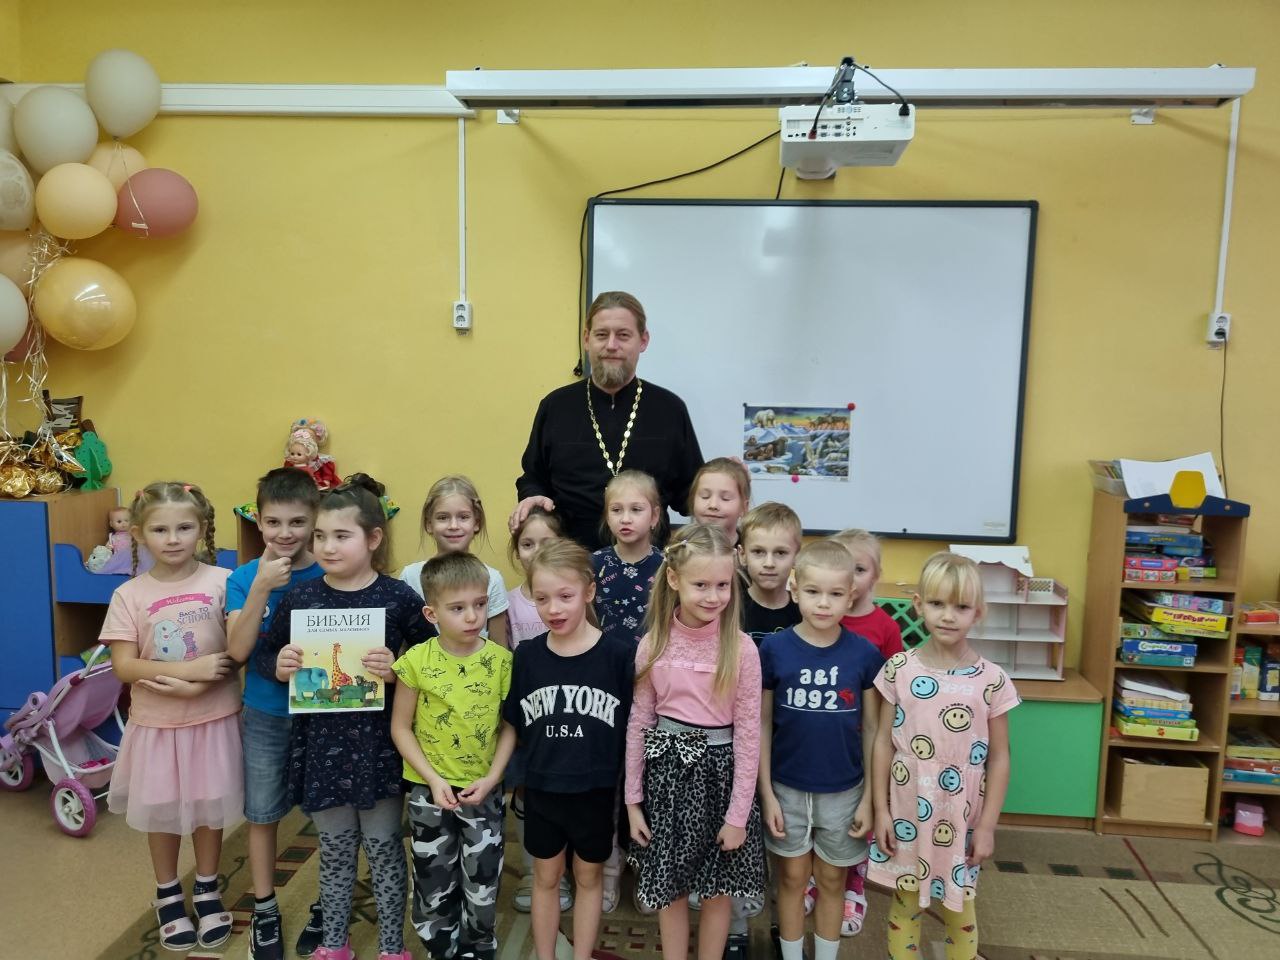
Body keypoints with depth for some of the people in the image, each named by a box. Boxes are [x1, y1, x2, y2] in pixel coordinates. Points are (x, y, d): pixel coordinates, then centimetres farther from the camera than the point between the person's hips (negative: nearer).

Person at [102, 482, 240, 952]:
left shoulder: (221, 582, -9)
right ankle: (168, 895, 38)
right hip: (156, 723, 1)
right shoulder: (129, 595, -7)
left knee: (210, 807, 13)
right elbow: (124, 666, -10)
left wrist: (195, 687, -21)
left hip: (213, 718, -1)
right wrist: (190, 668, -20)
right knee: (161, 810, 15)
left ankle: (207, 890, 36)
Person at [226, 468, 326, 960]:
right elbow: (238, 650, -16)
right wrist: (261, 588, -26)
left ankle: (326, 907, 32)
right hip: (264, 715, 1)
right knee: (262, 815, 15)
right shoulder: (245, 578, -7)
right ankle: (264, 912, 34)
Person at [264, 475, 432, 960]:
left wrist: (399, 671, -23)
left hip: (378, 743, -2)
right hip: (321, 742, 2)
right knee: (334, 849, 18)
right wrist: (278, 665, -12)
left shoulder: (398, 598, -10)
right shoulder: (298, 597, -3)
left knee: (383, 847, 13)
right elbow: (264, 655, 9)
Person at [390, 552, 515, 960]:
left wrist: (491, 777, -11)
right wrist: (434, 780, -13)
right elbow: (401, 727, -5)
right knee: (434, 889, 13)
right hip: (430, 792, -1)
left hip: (484, 792, 1)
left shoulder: (501, 660, -9)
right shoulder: (417, 660, -12)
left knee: (482, 889, 12)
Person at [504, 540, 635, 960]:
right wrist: (546, 759, -2)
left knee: (588, 877, 17)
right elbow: (516, 724, 3)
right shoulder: (527, 654, -8)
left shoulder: (618, 655, -15)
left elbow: (630, 726, -8)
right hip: (541, 790, 2)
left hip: (596, 791, -2)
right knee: (546, 878, 18)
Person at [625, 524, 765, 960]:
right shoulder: (653, 644, -6)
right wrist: (633, 800, 2)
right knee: (670, 888, 14)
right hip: (665, 768, 2)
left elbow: (748, 733, -9)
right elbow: (638, 724, 1)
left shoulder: (741, 648, -13)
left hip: (718, 769, -2)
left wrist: (738, 814, -8)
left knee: (717, 888, 14)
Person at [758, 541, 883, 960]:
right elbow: (763, 725, -5)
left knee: (832, 881, 17)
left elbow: (871, 729, -2)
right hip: (788, 787, 0)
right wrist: (766, 793, -5)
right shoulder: (773, 649, -12)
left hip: (843, 790, 1)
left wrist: (870, 797, -2)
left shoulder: (865, 654, -10)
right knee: (793, 878, 15)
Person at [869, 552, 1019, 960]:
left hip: (961, 818, 0)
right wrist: (881, 809, -2)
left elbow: (998, 757, -2)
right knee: (904, 903, 15)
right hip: (906, 812, 1)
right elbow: (884, 743, -2)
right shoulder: (899, 669, -8)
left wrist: (987, 825, -3)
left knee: (959, 908, 15)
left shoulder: (991, 680, -9)